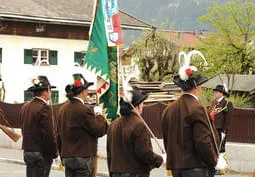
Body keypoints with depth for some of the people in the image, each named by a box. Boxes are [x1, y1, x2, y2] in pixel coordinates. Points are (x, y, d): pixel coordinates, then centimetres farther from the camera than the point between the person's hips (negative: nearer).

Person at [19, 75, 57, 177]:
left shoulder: (25, 107, 11)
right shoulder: (44, 108, -16)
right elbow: (48, 134, -18)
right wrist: (52, 154, -10)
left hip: (27, 152, 8)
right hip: (41, 153, -8)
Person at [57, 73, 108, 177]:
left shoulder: (62, 109, 10)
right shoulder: (84, 110, -15)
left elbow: (59, 136, 16)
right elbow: (100, 130, -12)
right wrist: (99, 115, 5)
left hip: (67, 158, 8)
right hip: (83, 159, -8)